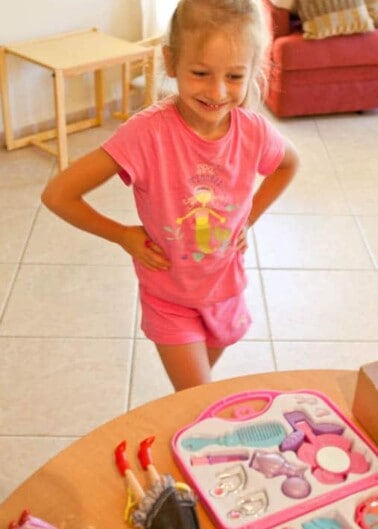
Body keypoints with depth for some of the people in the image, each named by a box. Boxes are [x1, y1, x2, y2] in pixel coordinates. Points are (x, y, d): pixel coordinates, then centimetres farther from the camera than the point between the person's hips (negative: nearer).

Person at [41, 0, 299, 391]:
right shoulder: (147, 132, -30)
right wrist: (124, 236, -17)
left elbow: (289, 163, 7)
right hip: (169, 298, -3)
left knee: (197, 391, 26)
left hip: (225, 291, 4)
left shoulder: (254, 131, -18)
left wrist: (249, 218, -1)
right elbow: (57, 195, -26)